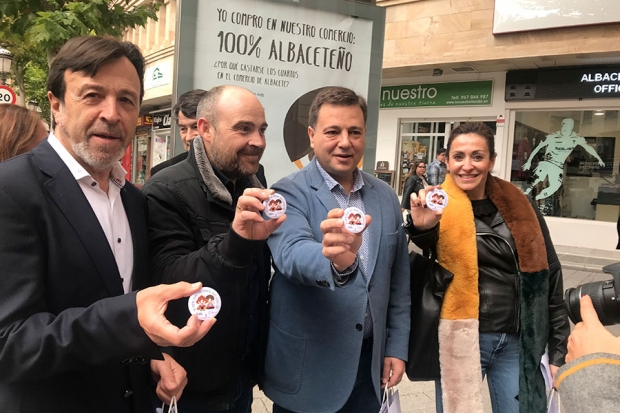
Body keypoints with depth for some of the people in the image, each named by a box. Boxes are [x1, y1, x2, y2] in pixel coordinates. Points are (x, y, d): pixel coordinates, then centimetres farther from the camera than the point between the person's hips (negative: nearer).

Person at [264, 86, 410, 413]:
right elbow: (291, 254, -30)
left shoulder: (386, 197, 2)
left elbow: (398, 278, 8)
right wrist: (337, 262, -49)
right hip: (306, 368, -4)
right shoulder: (289, 193, -12)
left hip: (369, 362, 4)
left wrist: (396, 346, 5)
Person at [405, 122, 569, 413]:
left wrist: (559, 350, 7)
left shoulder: (520, 208, 1)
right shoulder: (440, 208, -8)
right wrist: (421, 228, -43)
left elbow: (548, 277, 6)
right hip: (462, 338, -2)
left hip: (518, 341, 3)